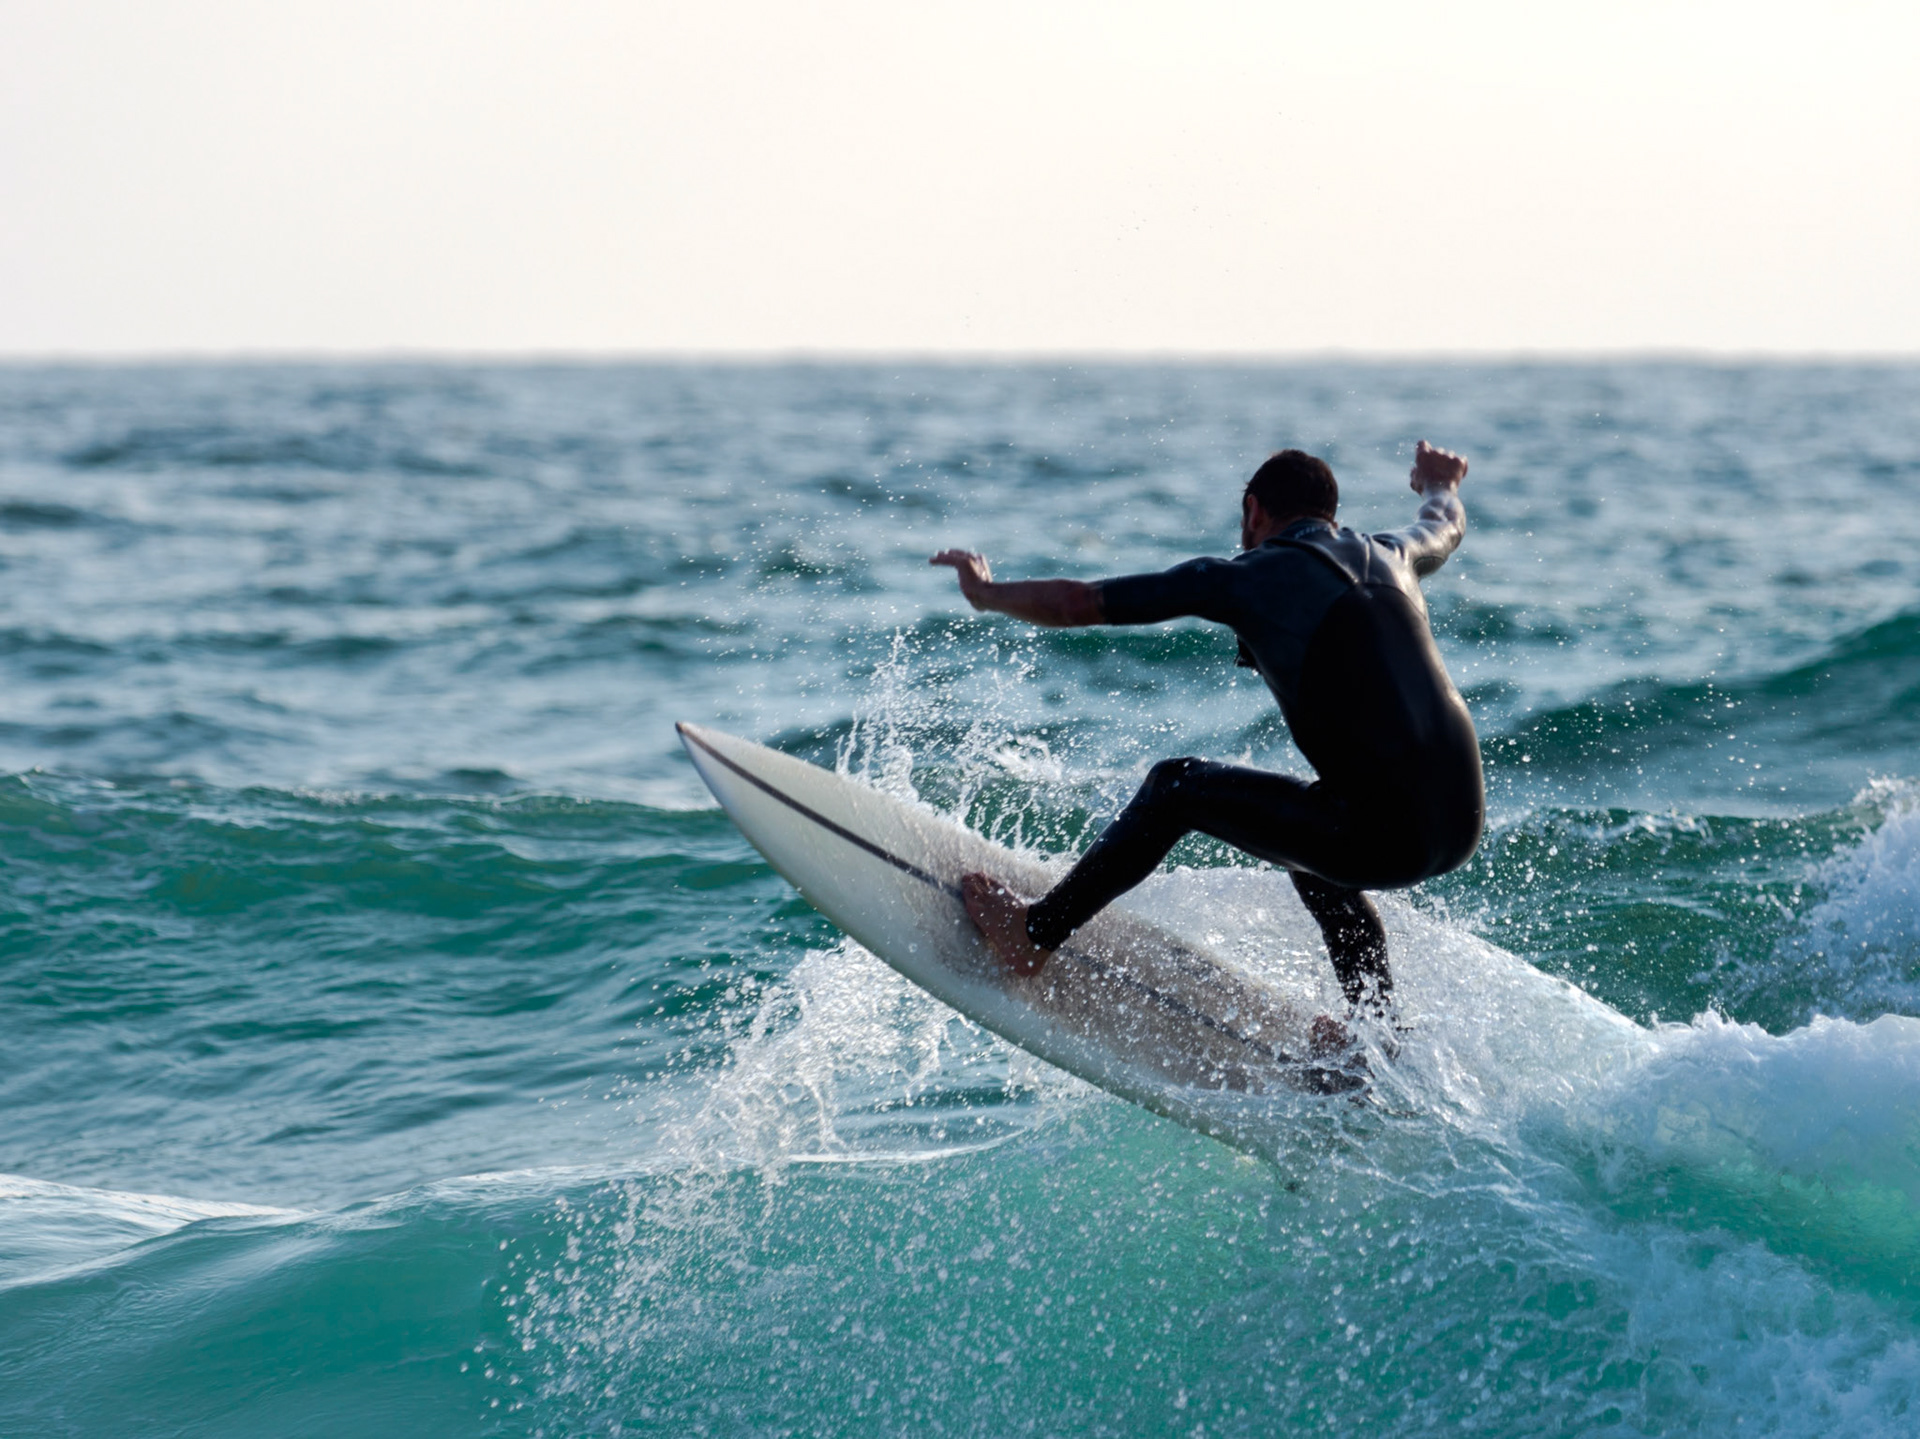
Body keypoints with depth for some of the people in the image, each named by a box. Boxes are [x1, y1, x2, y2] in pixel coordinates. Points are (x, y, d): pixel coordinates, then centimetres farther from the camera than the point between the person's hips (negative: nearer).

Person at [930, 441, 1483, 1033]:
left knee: (1175, 787, 9)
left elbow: (1074, 604, 4)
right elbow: (1446, 527, 45)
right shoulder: (1388, 556, 17)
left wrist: (987, 593, 23)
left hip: (1385, 838, -6)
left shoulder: (1247, 578, 1)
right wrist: (1440, 484, 68)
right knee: (1309, 826, 37)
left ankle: (1032, 934, 18)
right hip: (1464, 827, 7)